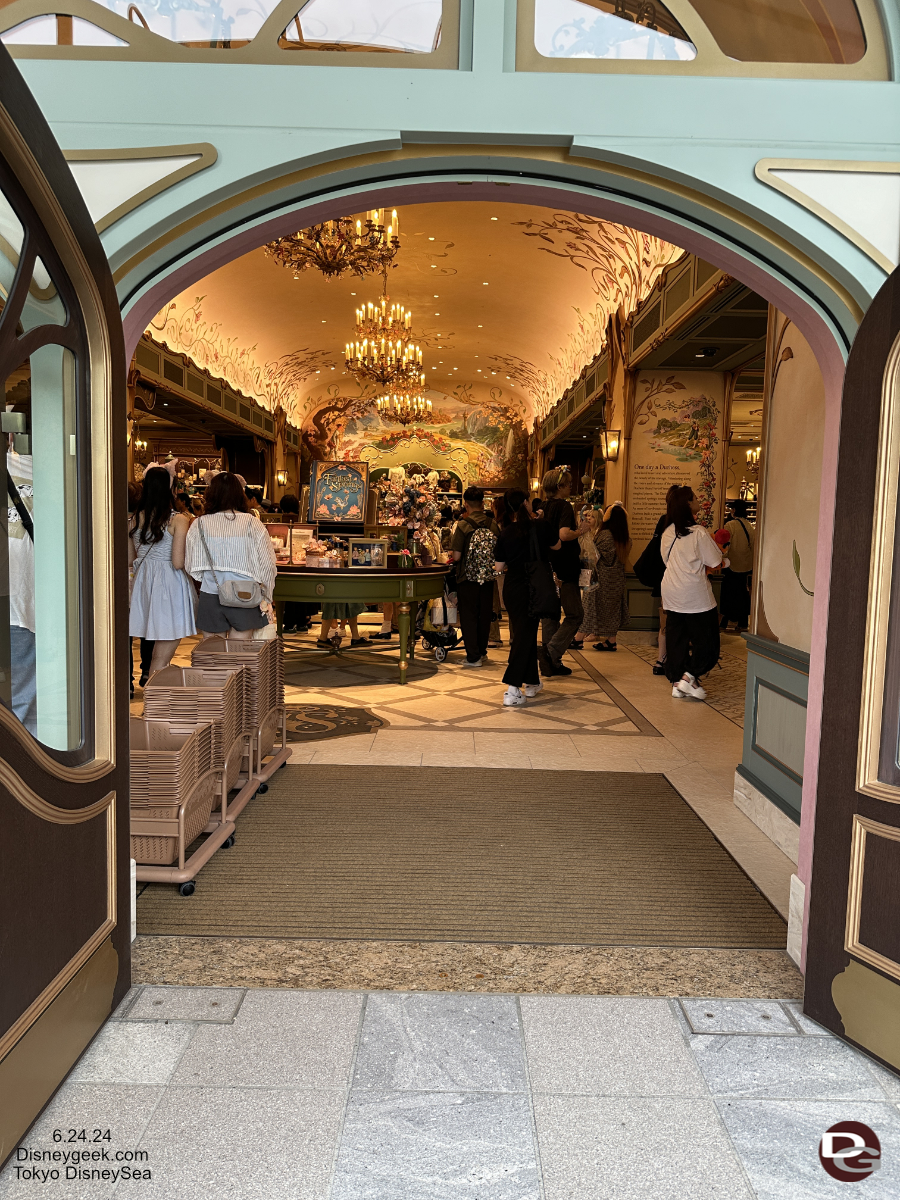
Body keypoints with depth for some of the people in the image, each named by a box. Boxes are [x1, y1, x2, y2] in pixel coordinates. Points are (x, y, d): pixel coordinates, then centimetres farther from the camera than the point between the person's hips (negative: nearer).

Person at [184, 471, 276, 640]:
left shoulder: (199, 525, -4)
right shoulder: (253, 524, -6)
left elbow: (190, 566, 1)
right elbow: (267, 565, -4)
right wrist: (265, 597, 9)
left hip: (210, 597, 1)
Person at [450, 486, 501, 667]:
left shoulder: (463, 525, -14)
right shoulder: (493, 525, -4)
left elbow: (456, 556, -16)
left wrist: (452, 554, 6)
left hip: (468, 578, -4)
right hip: (487, 578, 4)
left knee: (469, 617, 5)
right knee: (485, 615, 17)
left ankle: (473, 656, 5)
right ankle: (482, 651, 29)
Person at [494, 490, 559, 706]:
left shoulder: (505, 534, -4)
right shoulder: (540, 525, -8)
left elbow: (499, 567, -1)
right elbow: (556, 546, 10)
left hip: (512, 587, 3)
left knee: (523, 633, 15)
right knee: (526, 634, -1)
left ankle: (532, 682, 25)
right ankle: (512, 689, -8)